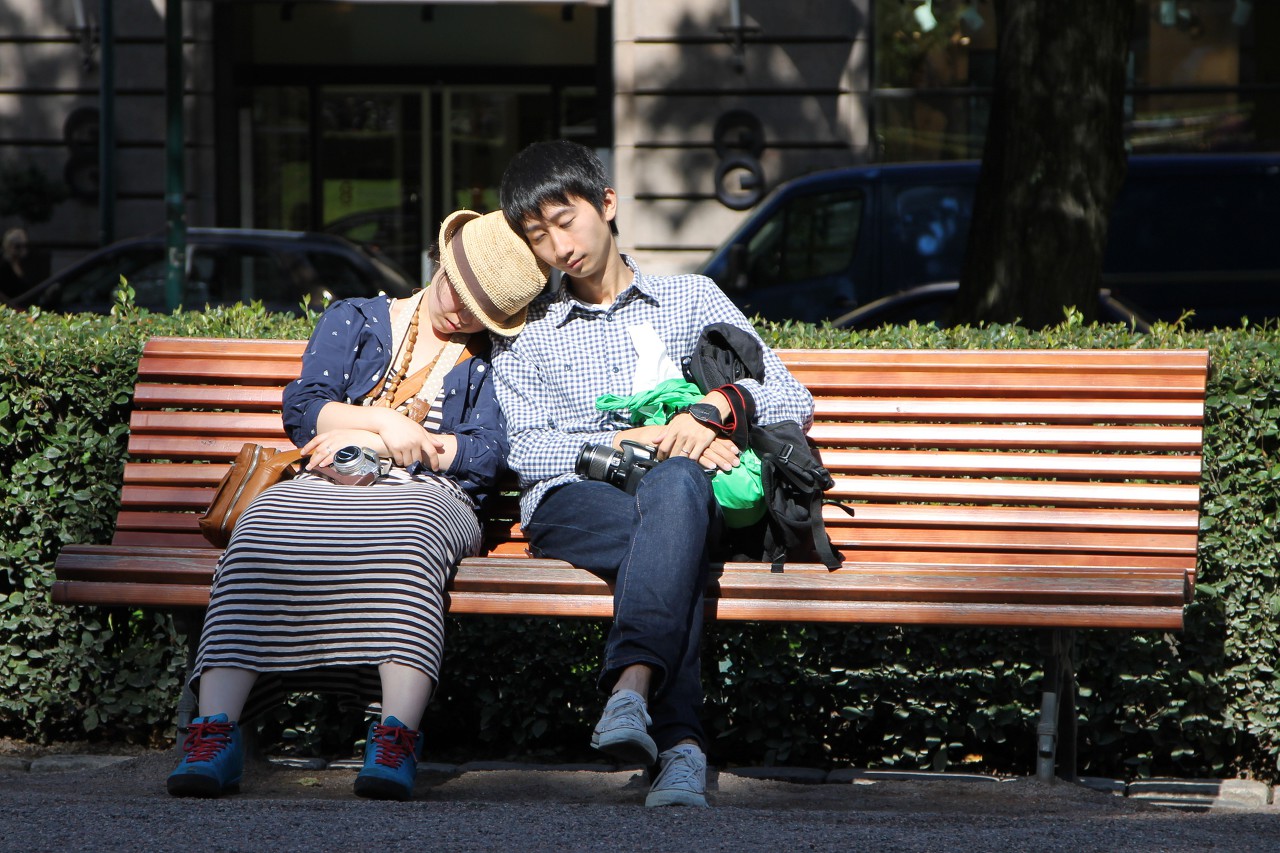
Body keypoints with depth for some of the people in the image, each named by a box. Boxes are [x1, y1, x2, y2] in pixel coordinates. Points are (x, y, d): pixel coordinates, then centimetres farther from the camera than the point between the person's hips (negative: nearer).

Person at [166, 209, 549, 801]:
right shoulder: (355, 321, 23)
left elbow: (487, 455, 2)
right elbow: (303, 409, 10)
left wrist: (368, 442, -2)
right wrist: (385, 422, -7)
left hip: (427, 496, -1)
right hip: (331, 488, 1)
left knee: (409, 536, -41)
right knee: (262, 525, -35)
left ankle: (397, 739, -56)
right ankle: (216, 731, -47)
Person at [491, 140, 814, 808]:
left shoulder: (691, 298, 25)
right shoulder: (526, 336, 25)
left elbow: (793, 404, 14)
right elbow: (529, 451, 4)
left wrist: (713, 406, -7)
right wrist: (646, 440, -10)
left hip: (679, 499, 0)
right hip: (571, 503, 0)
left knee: (677, 485, -41)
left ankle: (631, 687, -60)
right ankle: (680, 741, -56)